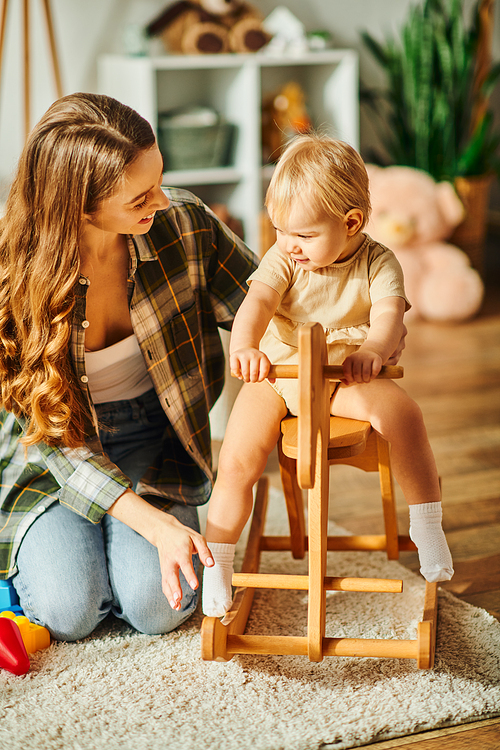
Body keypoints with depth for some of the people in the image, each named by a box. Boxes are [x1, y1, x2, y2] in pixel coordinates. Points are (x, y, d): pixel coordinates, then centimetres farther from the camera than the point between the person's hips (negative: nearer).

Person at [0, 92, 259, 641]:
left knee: (157, 606, -18)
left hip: (150, 438, 2)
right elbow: (51, 438, -22)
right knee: (70, 611, -19)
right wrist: (154, 522, -34)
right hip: (50, 453, -2)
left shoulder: (183, 223, -19)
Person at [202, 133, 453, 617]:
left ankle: (426, 525, -9)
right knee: (236, 461, -15)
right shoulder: (283, 259, -8)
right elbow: (256, 302, -23)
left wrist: (372, 350, -48)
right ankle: (216, 568, 3)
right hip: (276, 377, 1)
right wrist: (244, 347, -46)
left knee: (401, 412, -28)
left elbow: (388, 315, -24)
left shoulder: (377, 263, -9)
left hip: (346, 379, -1)